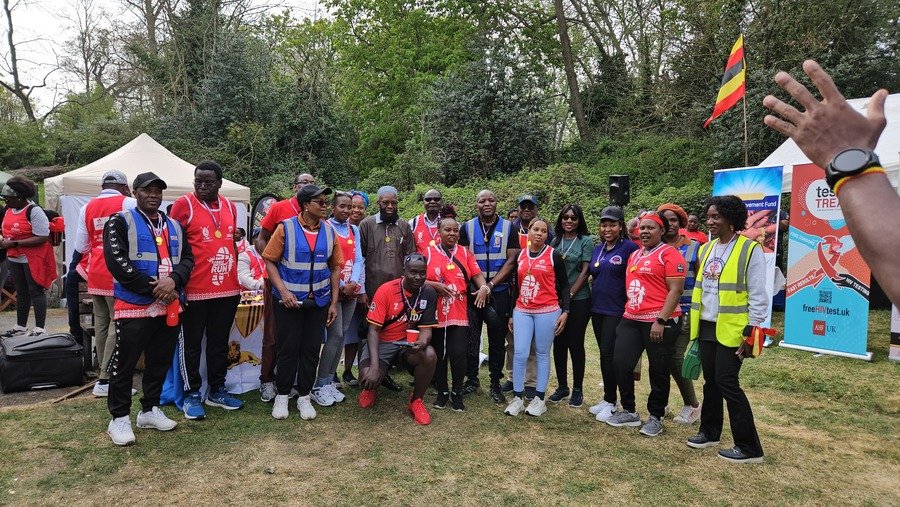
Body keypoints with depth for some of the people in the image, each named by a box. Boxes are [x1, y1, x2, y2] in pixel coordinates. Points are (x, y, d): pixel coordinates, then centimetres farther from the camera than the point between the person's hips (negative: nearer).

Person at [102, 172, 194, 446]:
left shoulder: (174, 225, 15)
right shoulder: (120, 222, -2)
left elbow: (187, 257, 9)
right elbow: (117, 261, -13)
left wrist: (173, 280, -12)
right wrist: (152, 287, -15)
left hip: (170, 307, 6)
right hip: (133, 306, -5)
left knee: (160, 361, 13)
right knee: (124, 362, 1)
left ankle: (150, 409, 28)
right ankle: (120, 418, 14)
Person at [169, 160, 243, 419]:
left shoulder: (229, 206, 10)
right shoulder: (184, 204, -7)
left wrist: (238, 279, 16)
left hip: (227, 289, 5)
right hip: (195, 290, -5)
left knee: (219, 343, 15)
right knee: (191, 345, 8)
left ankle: (217, 391, 28)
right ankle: (191, 395, 21)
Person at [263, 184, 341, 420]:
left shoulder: (329, 231, 2)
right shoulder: (286, 228, -8)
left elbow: (335, 268, 6)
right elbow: (270, 261, -6)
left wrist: (334, 303, 3)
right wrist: (283, 291, -16)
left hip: (319, 301, 3)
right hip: (289, 299, -3)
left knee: (311, 350, 9)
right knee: (287, 349, 5)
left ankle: (304, 397, 23)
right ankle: (282, 396, 22)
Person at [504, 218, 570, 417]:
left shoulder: (554, 255, 0)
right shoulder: (519, 255, 10)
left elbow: (563, 285, 2)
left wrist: (565, 311, -6)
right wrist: (511, 313, 14)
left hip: (547, 311, -3)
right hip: (522, 311, 3)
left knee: (542, 354, 5)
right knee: (520, 354, -2)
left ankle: (539, 399, 14)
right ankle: (517, 397, 8)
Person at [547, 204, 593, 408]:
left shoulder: (586, 241, -2)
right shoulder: (555, 241, 10)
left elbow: (585, 271, -7)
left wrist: (570, 294, -11)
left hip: (578, 299, -4)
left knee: (575, 344, 2)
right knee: (559, 343, 8)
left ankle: (577, 389, 15)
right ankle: (562, 386, 21)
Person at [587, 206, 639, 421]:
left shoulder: (629, 247, -9)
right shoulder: (597, 249, 11)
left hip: (616, 310, -6)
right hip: (597, 308, 7)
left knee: (608, 354, -5)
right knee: (604, 354, 12)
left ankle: (610, 402, 9)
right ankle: (608, 398, 23)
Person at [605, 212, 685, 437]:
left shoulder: (669, 254, -8)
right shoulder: (634, 255, 16)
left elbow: (675, 290, -14)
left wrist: (661, 320, -19)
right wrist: (627, 313, 17)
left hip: (658, 322, -7)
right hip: (631, 320, 7)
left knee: (658, 371, 6)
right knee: (621, 364, 4)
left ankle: (655, 417, 22)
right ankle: (629, 412, 20)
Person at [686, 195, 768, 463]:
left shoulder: (750, 250, -10)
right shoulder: (706, 249, 11)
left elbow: (759, 297, -12)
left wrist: (751, 334, -14)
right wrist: (695, 323, 14)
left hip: (731, 329, -7)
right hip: (707, 327, 7)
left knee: (727, 383, -5)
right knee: (710, 381, 15)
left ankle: (749, 447, 6)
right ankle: (709, 431, 30)